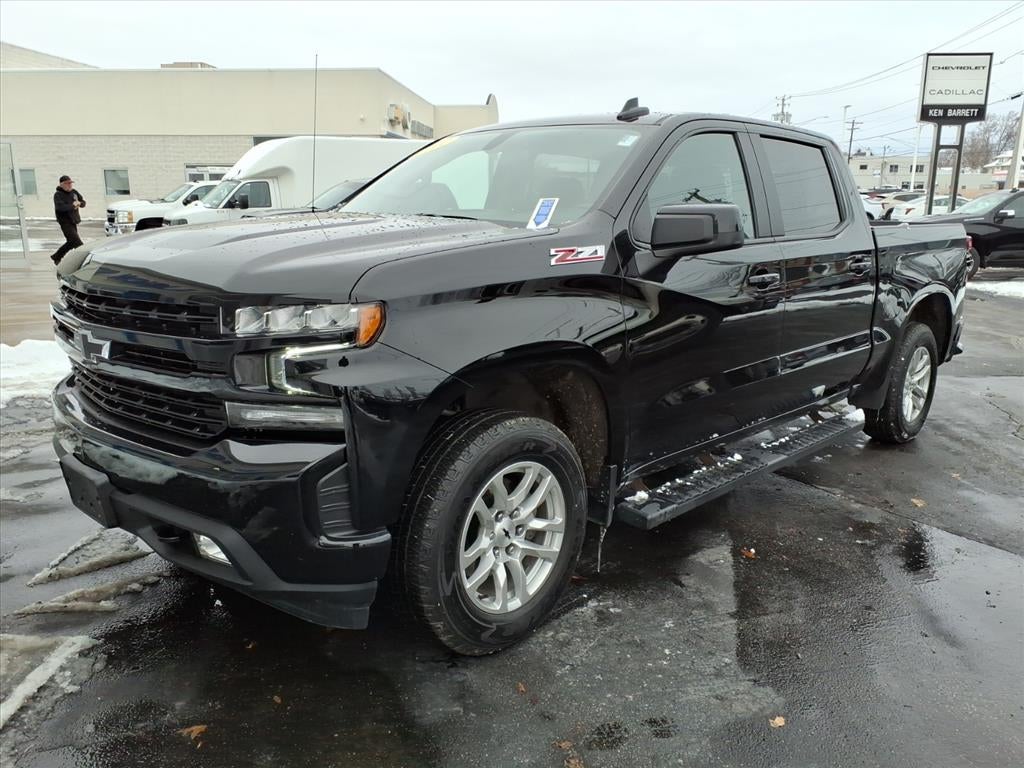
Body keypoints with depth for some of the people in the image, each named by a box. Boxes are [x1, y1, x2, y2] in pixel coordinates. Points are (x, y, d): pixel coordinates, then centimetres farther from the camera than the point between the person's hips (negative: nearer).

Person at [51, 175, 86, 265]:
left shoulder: (74, 192, 9)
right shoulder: (58, 195, -11)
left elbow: (83, 202, 15)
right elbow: (60, 207, -27)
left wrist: (79, 203, -8)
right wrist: (72, 206, -19)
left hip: (74, 221, 8)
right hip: (65, 222, -8)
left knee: (71, 242, 20)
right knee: (77, 243, -13)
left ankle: (56, 257, 37)